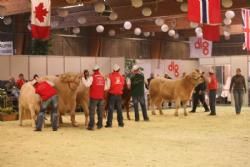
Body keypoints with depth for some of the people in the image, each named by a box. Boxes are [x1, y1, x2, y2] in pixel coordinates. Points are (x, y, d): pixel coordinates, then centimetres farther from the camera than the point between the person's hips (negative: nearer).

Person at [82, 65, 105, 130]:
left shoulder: (92, 77, -8)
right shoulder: (103, 77, 7)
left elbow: (87, 84, -18)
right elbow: (105, 88, 11)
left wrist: (83, 78, -8)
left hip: (93, 97, -4)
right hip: (101, 97, 4)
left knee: (92, 111, -1)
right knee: (100, 111, 13)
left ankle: (91, 126, -5)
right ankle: (99, 125, 18)